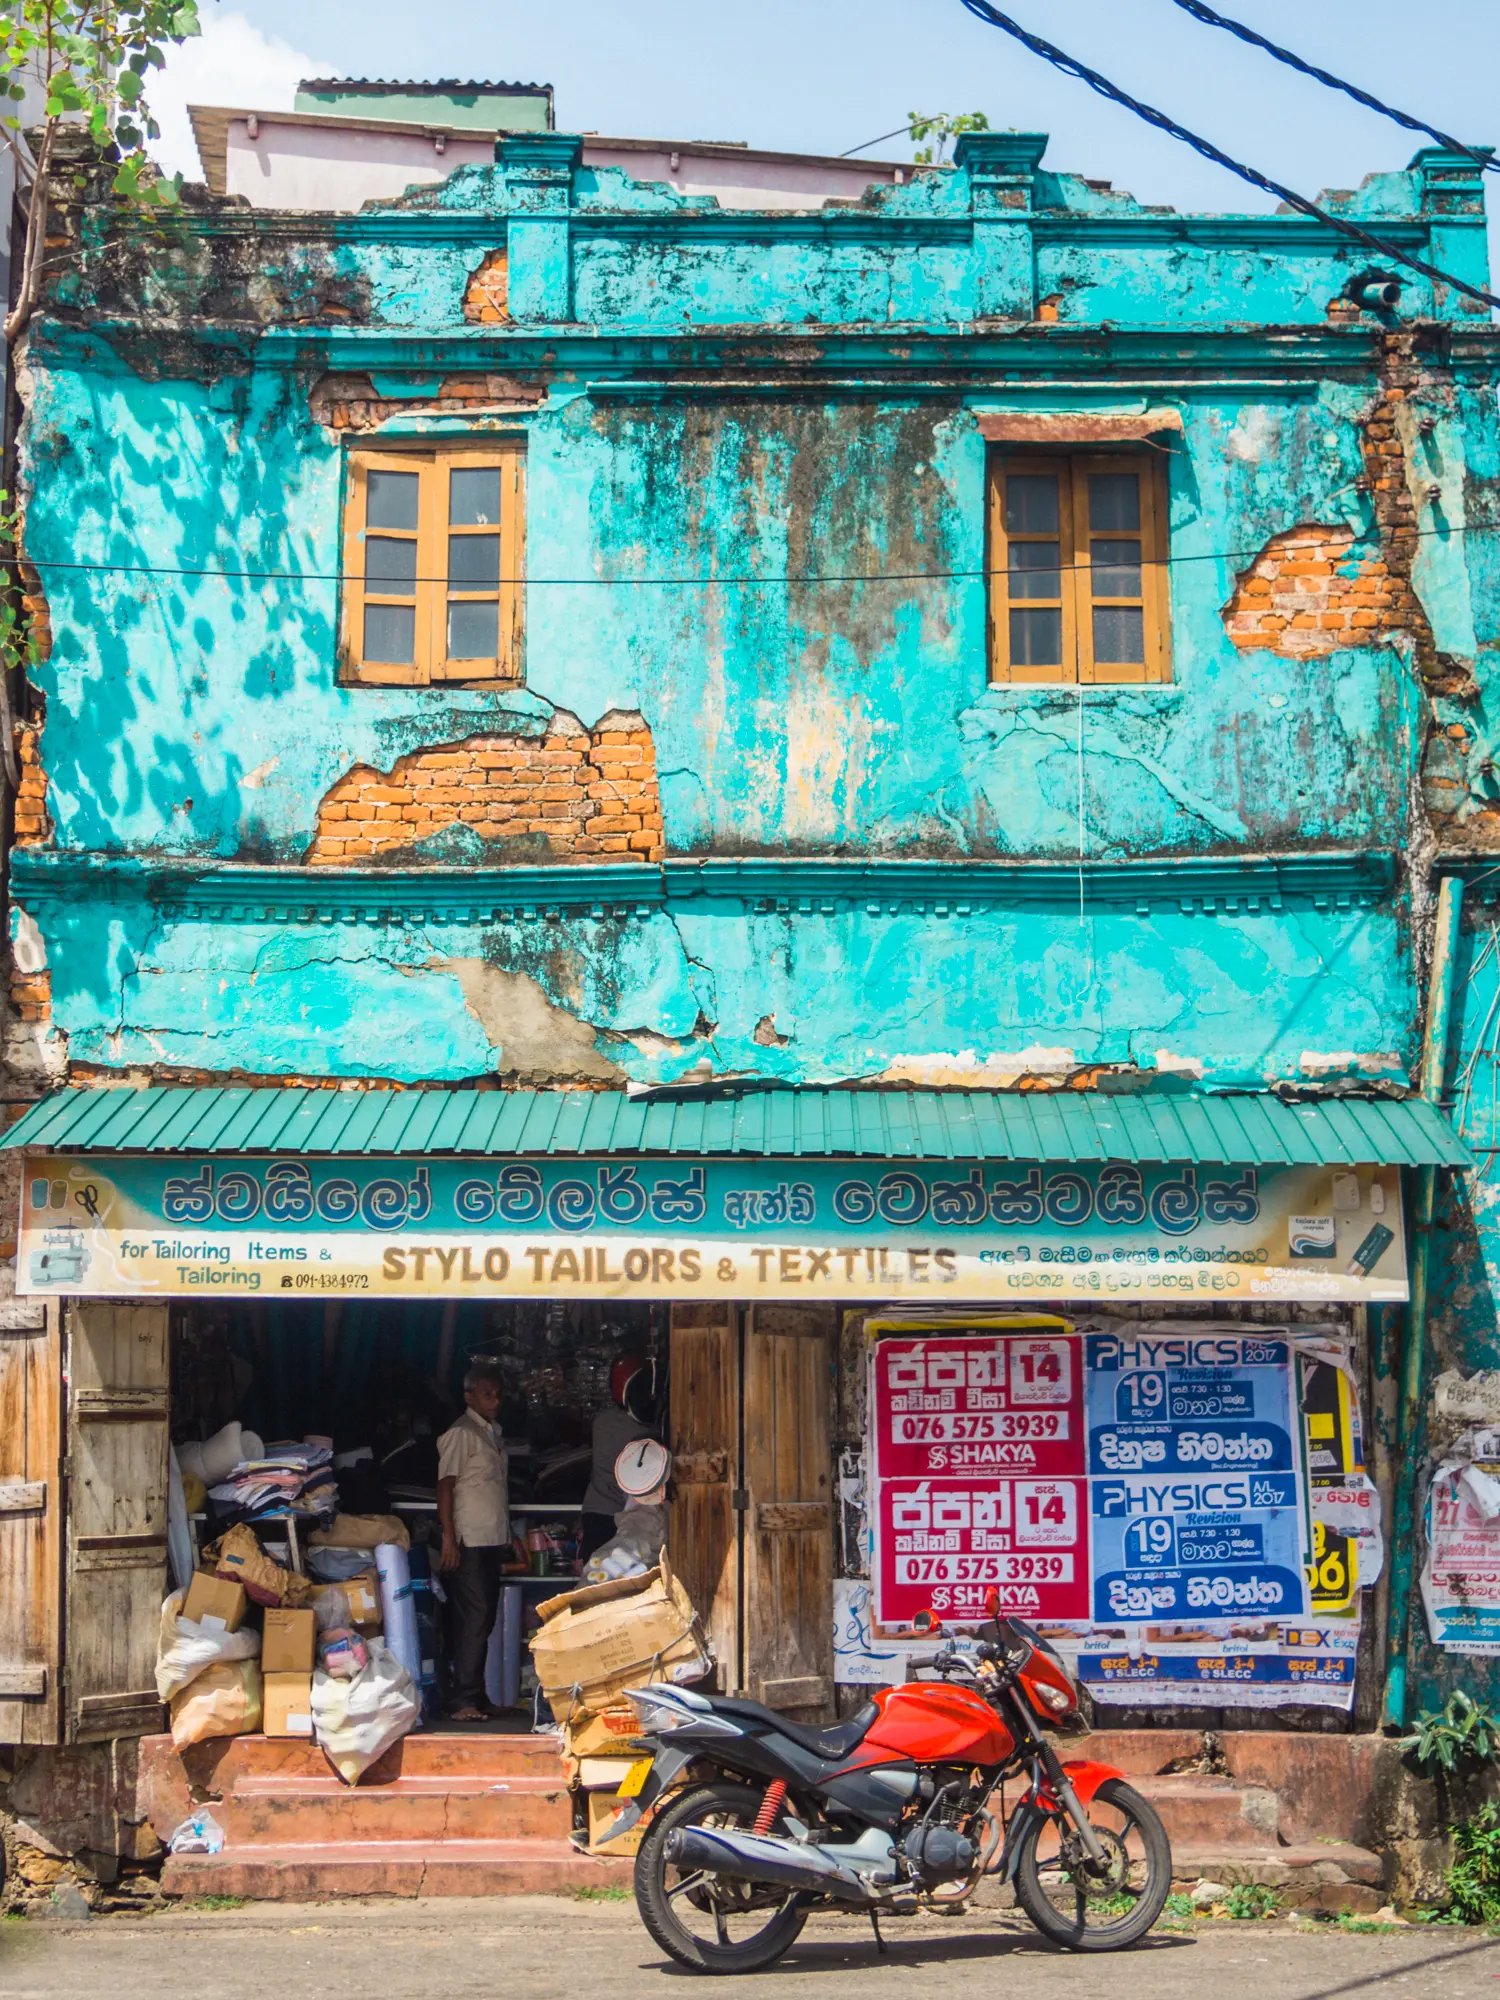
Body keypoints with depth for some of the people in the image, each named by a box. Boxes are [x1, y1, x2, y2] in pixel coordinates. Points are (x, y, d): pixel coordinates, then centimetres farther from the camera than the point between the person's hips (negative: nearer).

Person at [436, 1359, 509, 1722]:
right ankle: (464, 1701, -11)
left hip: (492, 1541, 8)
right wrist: (449, 1539, -18)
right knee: (474, 1618, -11)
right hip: (469, 1542, -8)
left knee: (484, 1620, 10)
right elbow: (445, 1486, -12)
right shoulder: (461, 1433, -8)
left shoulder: (494, 1432, 18)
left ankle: (476, 1695, 15)